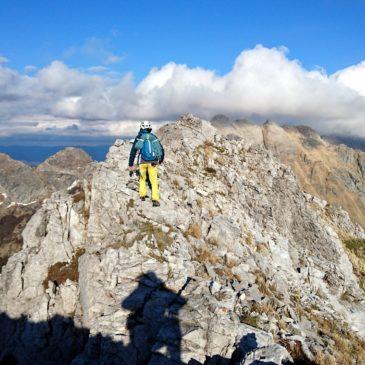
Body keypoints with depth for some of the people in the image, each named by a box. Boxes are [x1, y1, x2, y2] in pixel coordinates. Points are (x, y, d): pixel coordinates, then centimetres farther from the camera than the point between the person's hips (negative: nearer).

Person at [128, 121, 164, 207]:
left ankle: (143, 195, 19)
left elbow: (133, 151, -2)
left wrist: (130, 164, 3)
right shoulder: (154, 137, 9)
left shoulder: (139, 137, 2)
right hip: (153, 162, 1)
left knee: (142, 178, 23)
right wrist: (161, 160, 30)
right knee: (154, 181, 2)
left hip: (143, 162, -1)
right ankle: (155, 199, -9)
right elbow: (161, 150, 14)